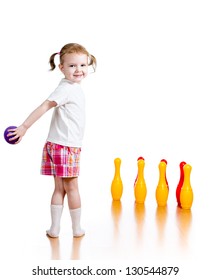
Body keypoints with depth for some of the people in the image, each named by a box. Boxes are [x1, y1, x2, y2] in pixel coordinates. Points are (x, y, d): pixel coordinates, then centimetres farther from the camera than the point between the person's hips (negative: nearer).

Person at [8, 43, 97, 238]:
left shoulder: (74, 88, 12)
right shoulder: (66, 88, -16)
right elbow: (45, 106, -25)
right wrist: (24, 126, -30)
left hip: (65, 145, 9)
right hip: (65, 146, -9)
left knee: (60, 188, 12)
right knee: (72, 188, 3)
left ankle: (54, 228, 18)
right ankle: (77, 229, 16)